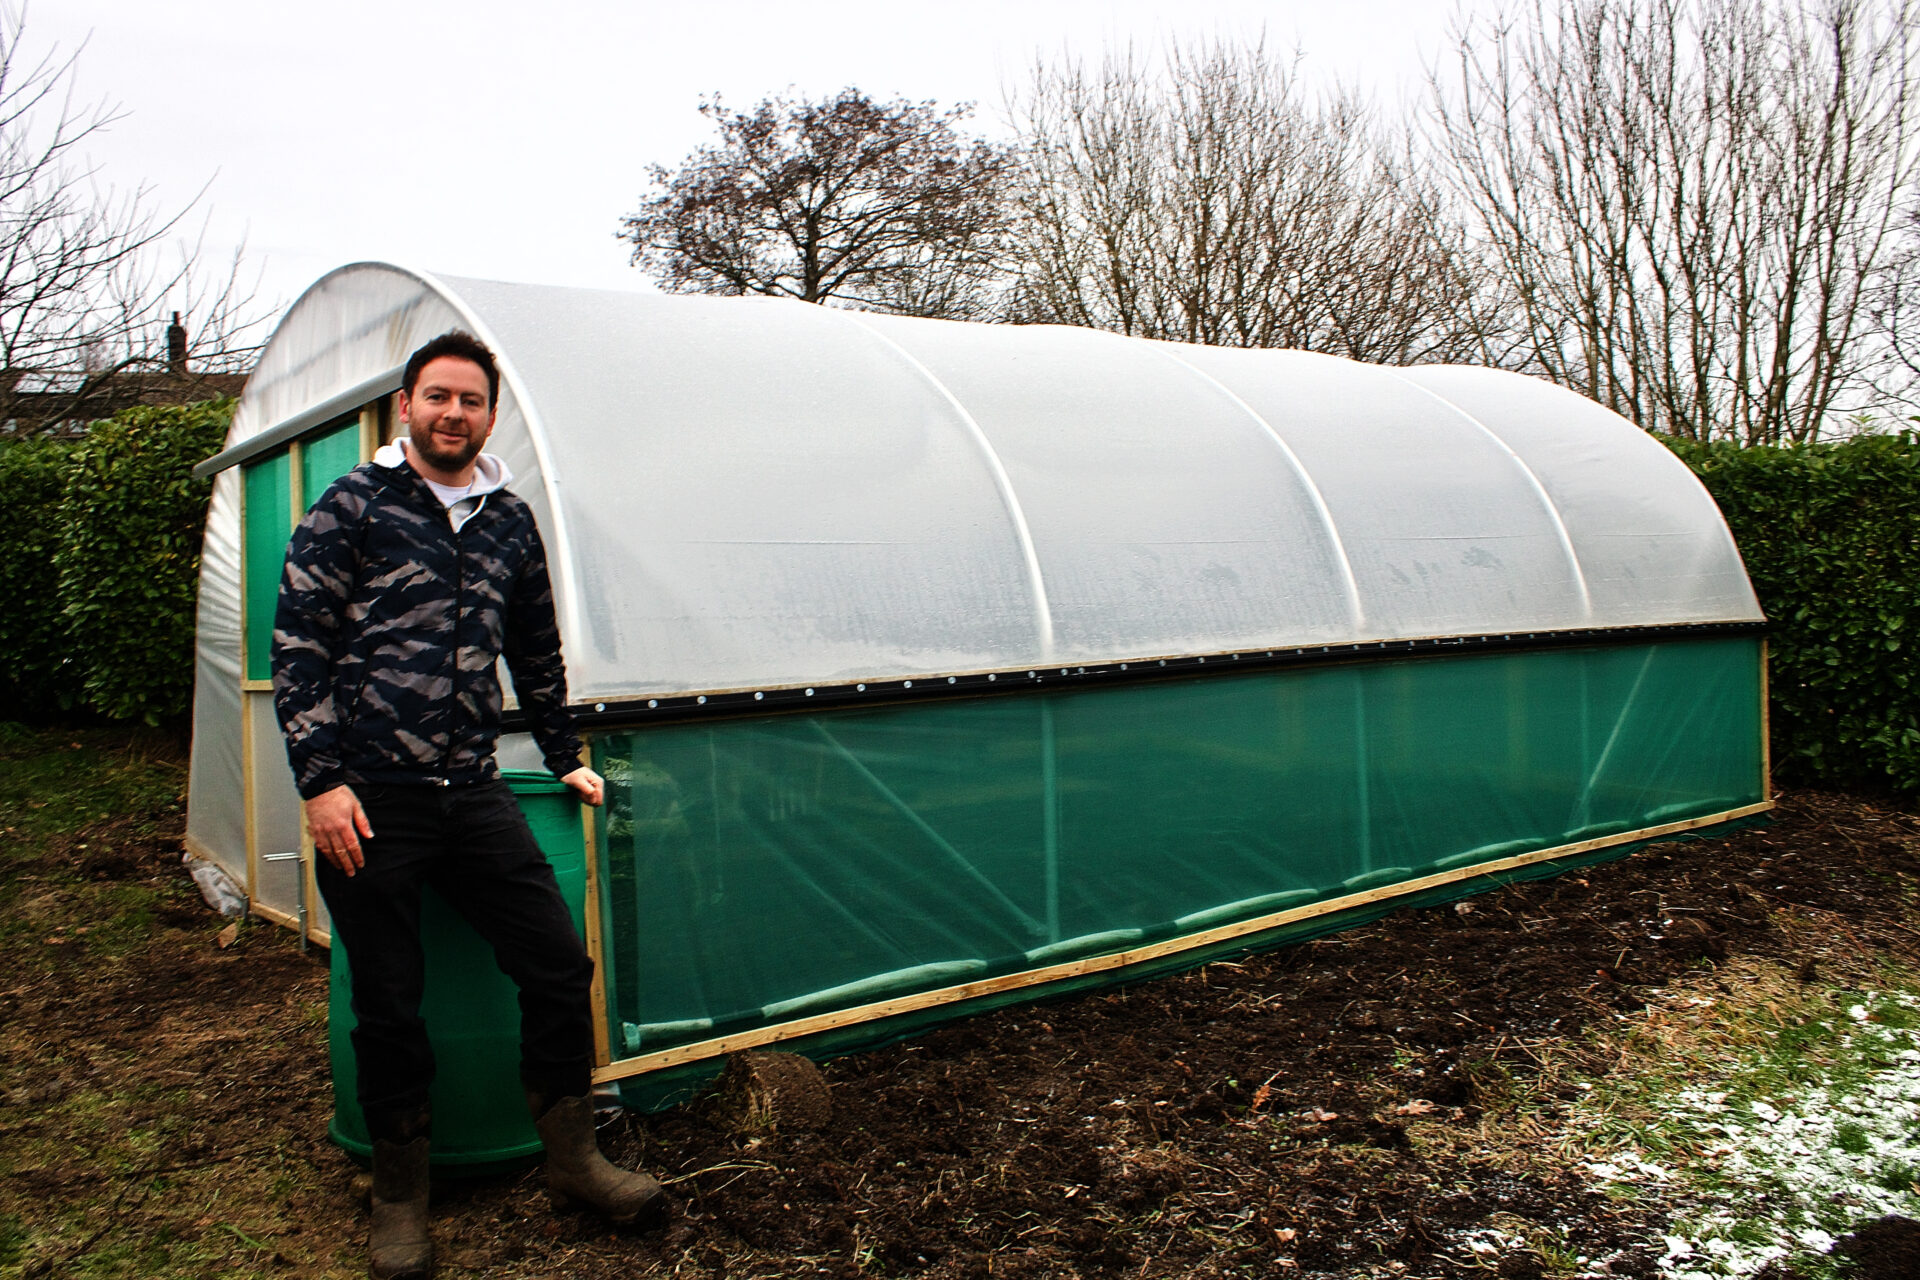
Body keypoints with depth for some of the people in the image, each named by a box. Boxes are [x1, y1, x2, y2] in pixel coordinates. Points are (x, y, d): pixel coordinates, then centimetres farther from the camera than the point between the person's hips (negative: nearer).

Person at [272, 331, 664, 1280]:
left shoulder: (510, 523, 13)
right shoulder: (352, 508, 0)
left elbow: (535, 656, 23)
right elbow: (297, 648, -4)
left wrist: (566, 761, 24)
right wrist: (321, 781, -11)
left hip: (472, 793, 4)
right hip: (367, 799, -4)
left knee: (559, 964, 0)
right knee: (389, 1005, 5)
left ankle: (572, 1159, 18)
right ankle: (400, 1197, 24)